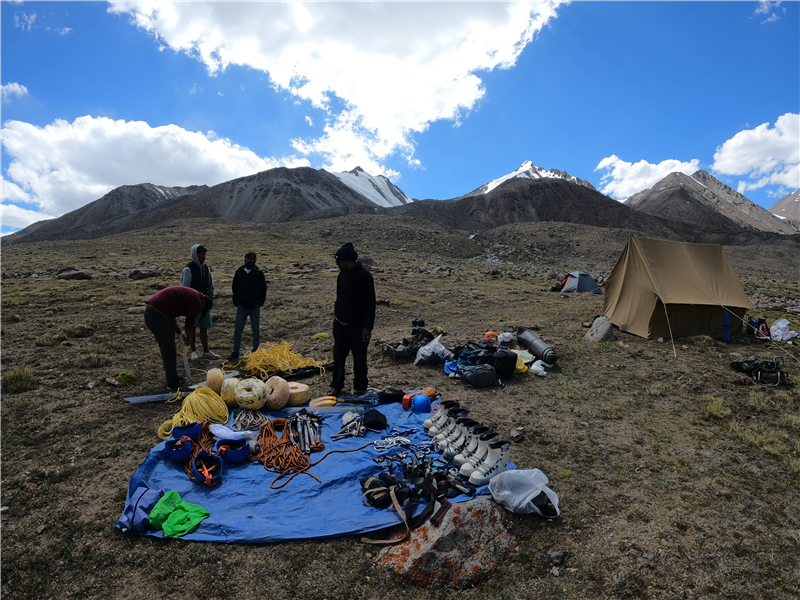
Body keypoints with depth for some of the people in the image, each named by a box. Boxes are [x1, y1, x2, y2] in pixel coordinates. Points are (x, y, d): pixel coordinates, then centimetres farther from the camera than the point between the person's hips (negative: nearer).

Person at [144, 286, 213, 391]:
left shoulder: (189, 294, 21)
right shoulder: (196, 300, -7)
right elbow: (189, 326, -3)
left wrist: (180, 334, 25)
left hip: (149, 311, 10)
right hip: (158, 314, -10)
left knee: (166, 348, 19)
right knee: (169, 350, 0)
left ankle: (173, 379, 30)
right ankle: (173, 383, 9)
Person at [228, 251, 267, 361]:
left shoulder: (259, 273, 2)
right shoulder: (239, 272, 6)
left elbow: (263, 289, 4)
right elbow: (234, 288, 11)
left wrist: (260, 302, -6)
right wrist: (236, 302, 2)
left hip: (255, 307, -1)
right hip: (242, 306, 1)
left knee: (256, 330, 7)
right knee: (238, 329, 0)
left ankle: (255, 352, 18)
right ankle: (235, 352, 10)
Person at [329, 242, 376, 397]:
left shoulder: (364, 276, -16)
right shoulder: (342, 275, 6)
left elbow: (370, 303, -17)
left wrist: (368, 326, -19)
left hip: (357, 325, -6)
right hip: (340, 323, 6)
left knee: (359, 357, 7)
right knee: (338, 355, 12)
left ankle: (360, 386, 23)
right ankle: (337, 385, 27)